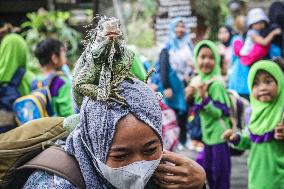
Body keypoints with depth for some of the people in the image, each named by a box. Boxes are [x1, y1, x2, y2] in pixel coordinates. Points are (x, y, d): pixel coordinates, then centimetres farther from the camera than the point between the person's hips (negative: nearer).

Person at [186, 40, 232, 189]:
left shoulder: (217, 83, -20)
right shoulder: (198, 80, 5)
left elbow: (218, 112, -22)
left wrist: (204, 97, -31)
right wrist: (191, 95, 0)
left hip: (219, 134, -8)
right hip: (208, 133, 8)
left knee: (220, 171, 1)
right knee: (208, 169, 19)